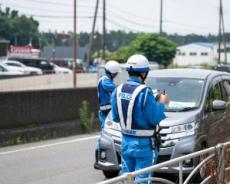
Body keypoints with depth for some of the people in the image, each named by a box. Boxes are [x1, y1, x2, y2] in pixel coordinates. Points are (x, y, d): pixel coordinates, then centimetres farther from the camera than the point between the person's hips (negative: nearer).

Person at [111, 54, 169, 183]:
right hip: (143, 143, -6)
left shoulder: (118, 91, 2)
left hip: (126, 141, 6)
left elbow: (115, 117, 9)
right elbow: (154, 119, -15)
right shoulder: (144, 92, -19)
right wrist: (162, 104, 0)